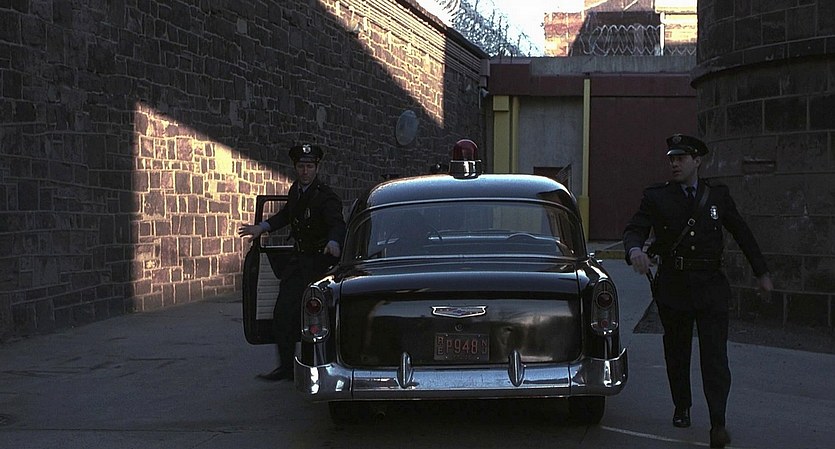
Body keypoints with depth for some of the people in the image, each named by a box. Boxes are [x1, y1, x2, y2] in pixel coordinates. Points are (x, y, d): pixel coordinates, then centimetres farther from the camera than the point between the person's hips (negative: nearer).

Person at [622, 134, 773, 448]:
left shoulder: (718, 196, 8)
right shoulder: (656, 197, 4)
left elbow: (742, 234, 15)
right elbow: (634, 229, -6)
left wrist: (761, 273, 19)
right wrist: (635, 250, -30)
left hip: (710, 287, -1)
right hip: (672, 288, 1)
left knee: (714, 354, -9)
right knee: (676, 353, 12)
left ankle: (718, 424, -12)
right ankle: (681, 409, 30)